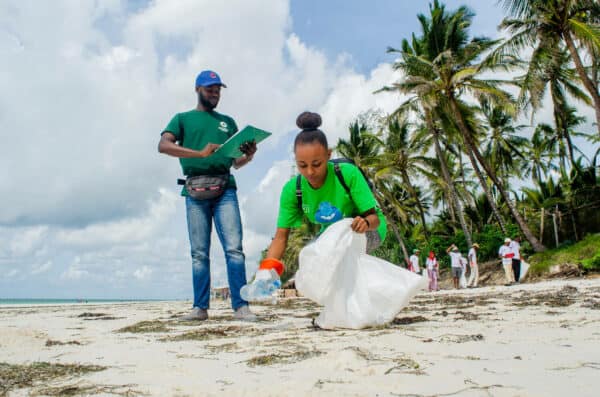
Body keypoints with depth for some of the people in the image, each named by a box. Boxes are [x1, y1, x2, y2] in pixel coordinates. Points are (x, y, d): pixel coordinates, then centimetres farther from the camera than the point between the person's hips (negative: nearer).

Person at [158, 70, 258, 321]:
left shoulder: (228, 122, 24)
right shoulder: (183, 119, 16)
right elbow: (163, 145, -3)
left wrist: (249, 156, -1)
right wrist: (200, 153, -16)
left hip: (225, 188, 1)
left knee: (234, 248, -10)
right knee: (199, 253, 0)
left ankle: (240, 306, -12)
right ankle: (200, 307, 5)